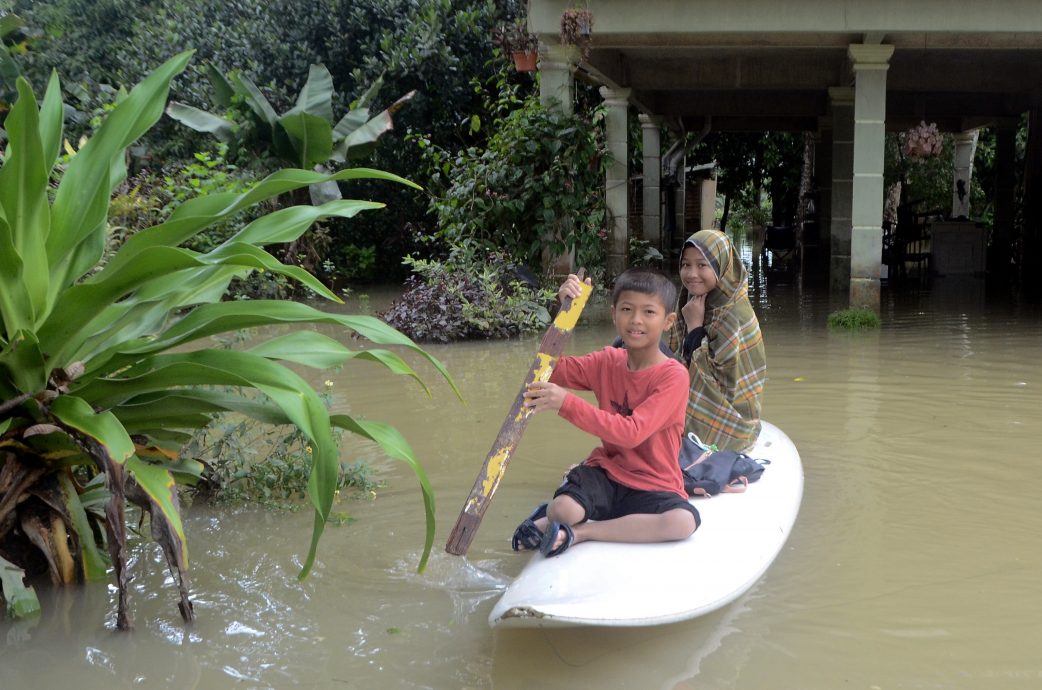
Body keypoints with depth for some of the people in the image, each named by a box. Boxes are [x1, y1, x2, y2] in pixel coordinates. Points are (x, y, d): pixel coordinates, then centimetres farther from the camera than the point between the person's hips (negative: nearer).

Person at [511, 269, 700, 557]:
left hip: (653, 485, -1)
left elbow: (632, 433, -26)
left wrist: (567, 404, -34)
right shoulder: (607, 362, 2)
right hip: (606, 471, 2)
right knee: (563, 508, -31)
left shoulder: (673, 375, -15)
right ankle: (551, 517, 6)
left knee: (684, 521, -33)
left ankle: (580, 533, -19)